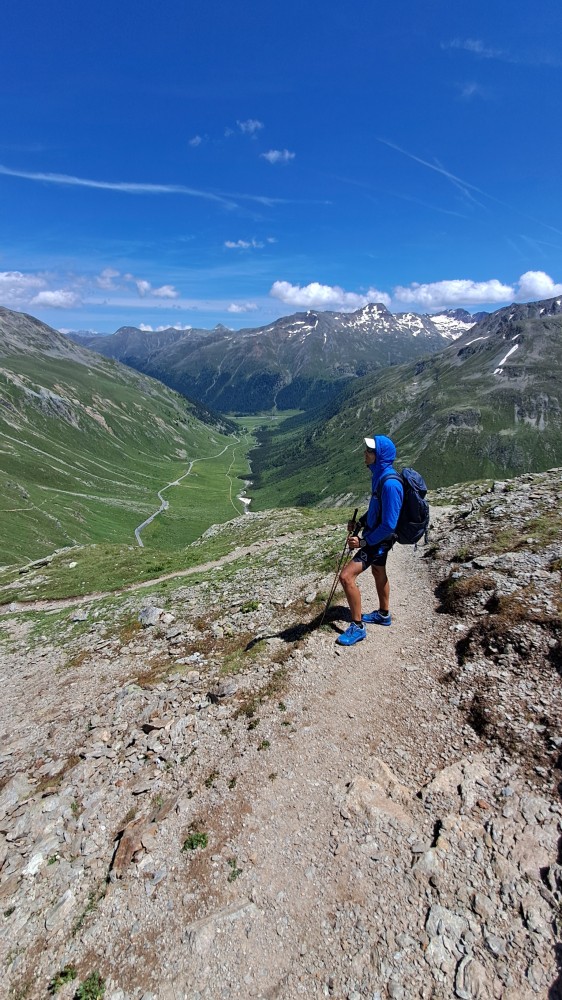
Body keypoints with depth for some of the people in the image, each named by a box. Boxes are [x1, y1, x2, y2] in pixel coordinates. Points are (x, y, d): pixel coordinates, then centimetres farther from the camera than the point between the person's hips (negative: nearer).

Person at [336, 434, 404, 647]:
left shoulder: (390, 484, -31)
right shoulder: (378, 474, -1)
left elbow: (388, 525, -29)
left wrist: (364, 542, -22)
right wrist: (359, 523, 4)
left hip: (380, 539, -10)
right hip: (374, 534, 10)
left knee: (346, 577, -14)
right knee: (378, 572, 26)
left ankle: (358, 627, 1)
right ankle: (383, 614, 48)